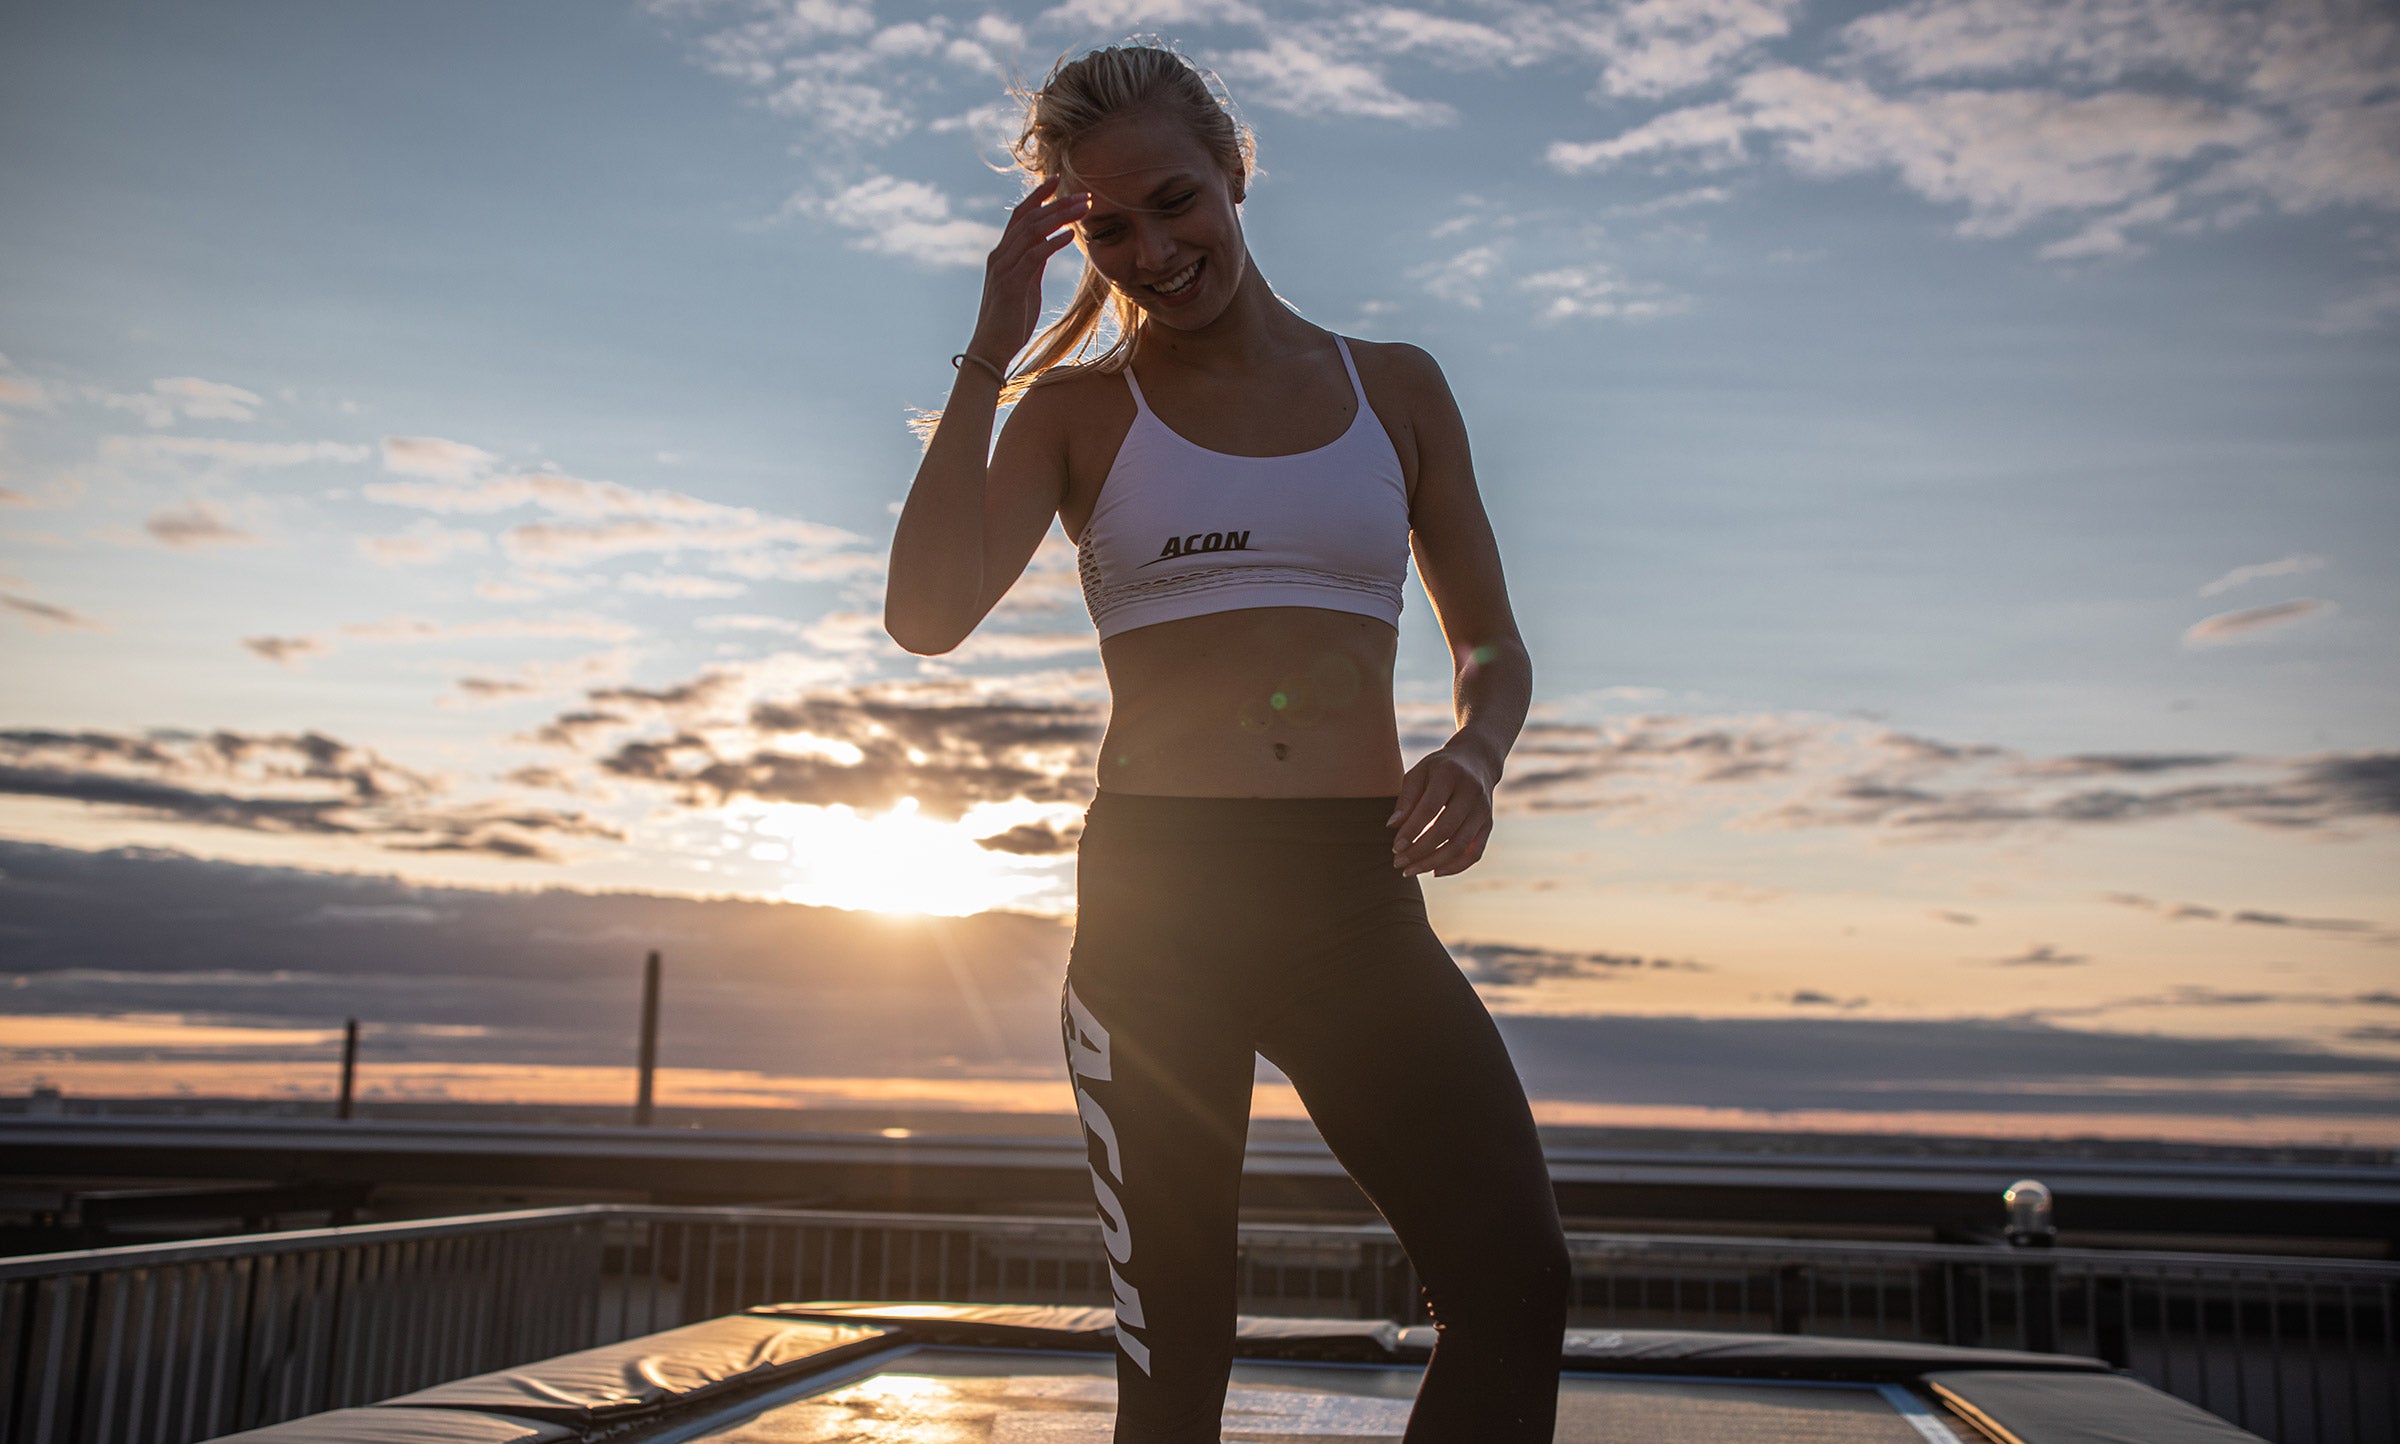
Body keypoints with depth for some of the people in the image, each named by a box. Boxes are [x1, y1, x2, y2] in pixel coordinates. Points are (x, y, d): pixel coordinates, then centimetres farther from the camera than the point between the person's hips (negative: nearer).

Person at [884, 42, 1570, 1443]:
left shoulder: (1395, 386, 13)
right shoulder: (1078, 409, 8)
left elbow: (1495, 648, 15)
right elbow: (929, 615, -8)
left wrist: (1473, 757, -8)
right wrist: (994, 346, -5)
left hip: (1360, 897, 2)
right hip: (1157, 888, -1)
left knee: (1517, 1279, -14)